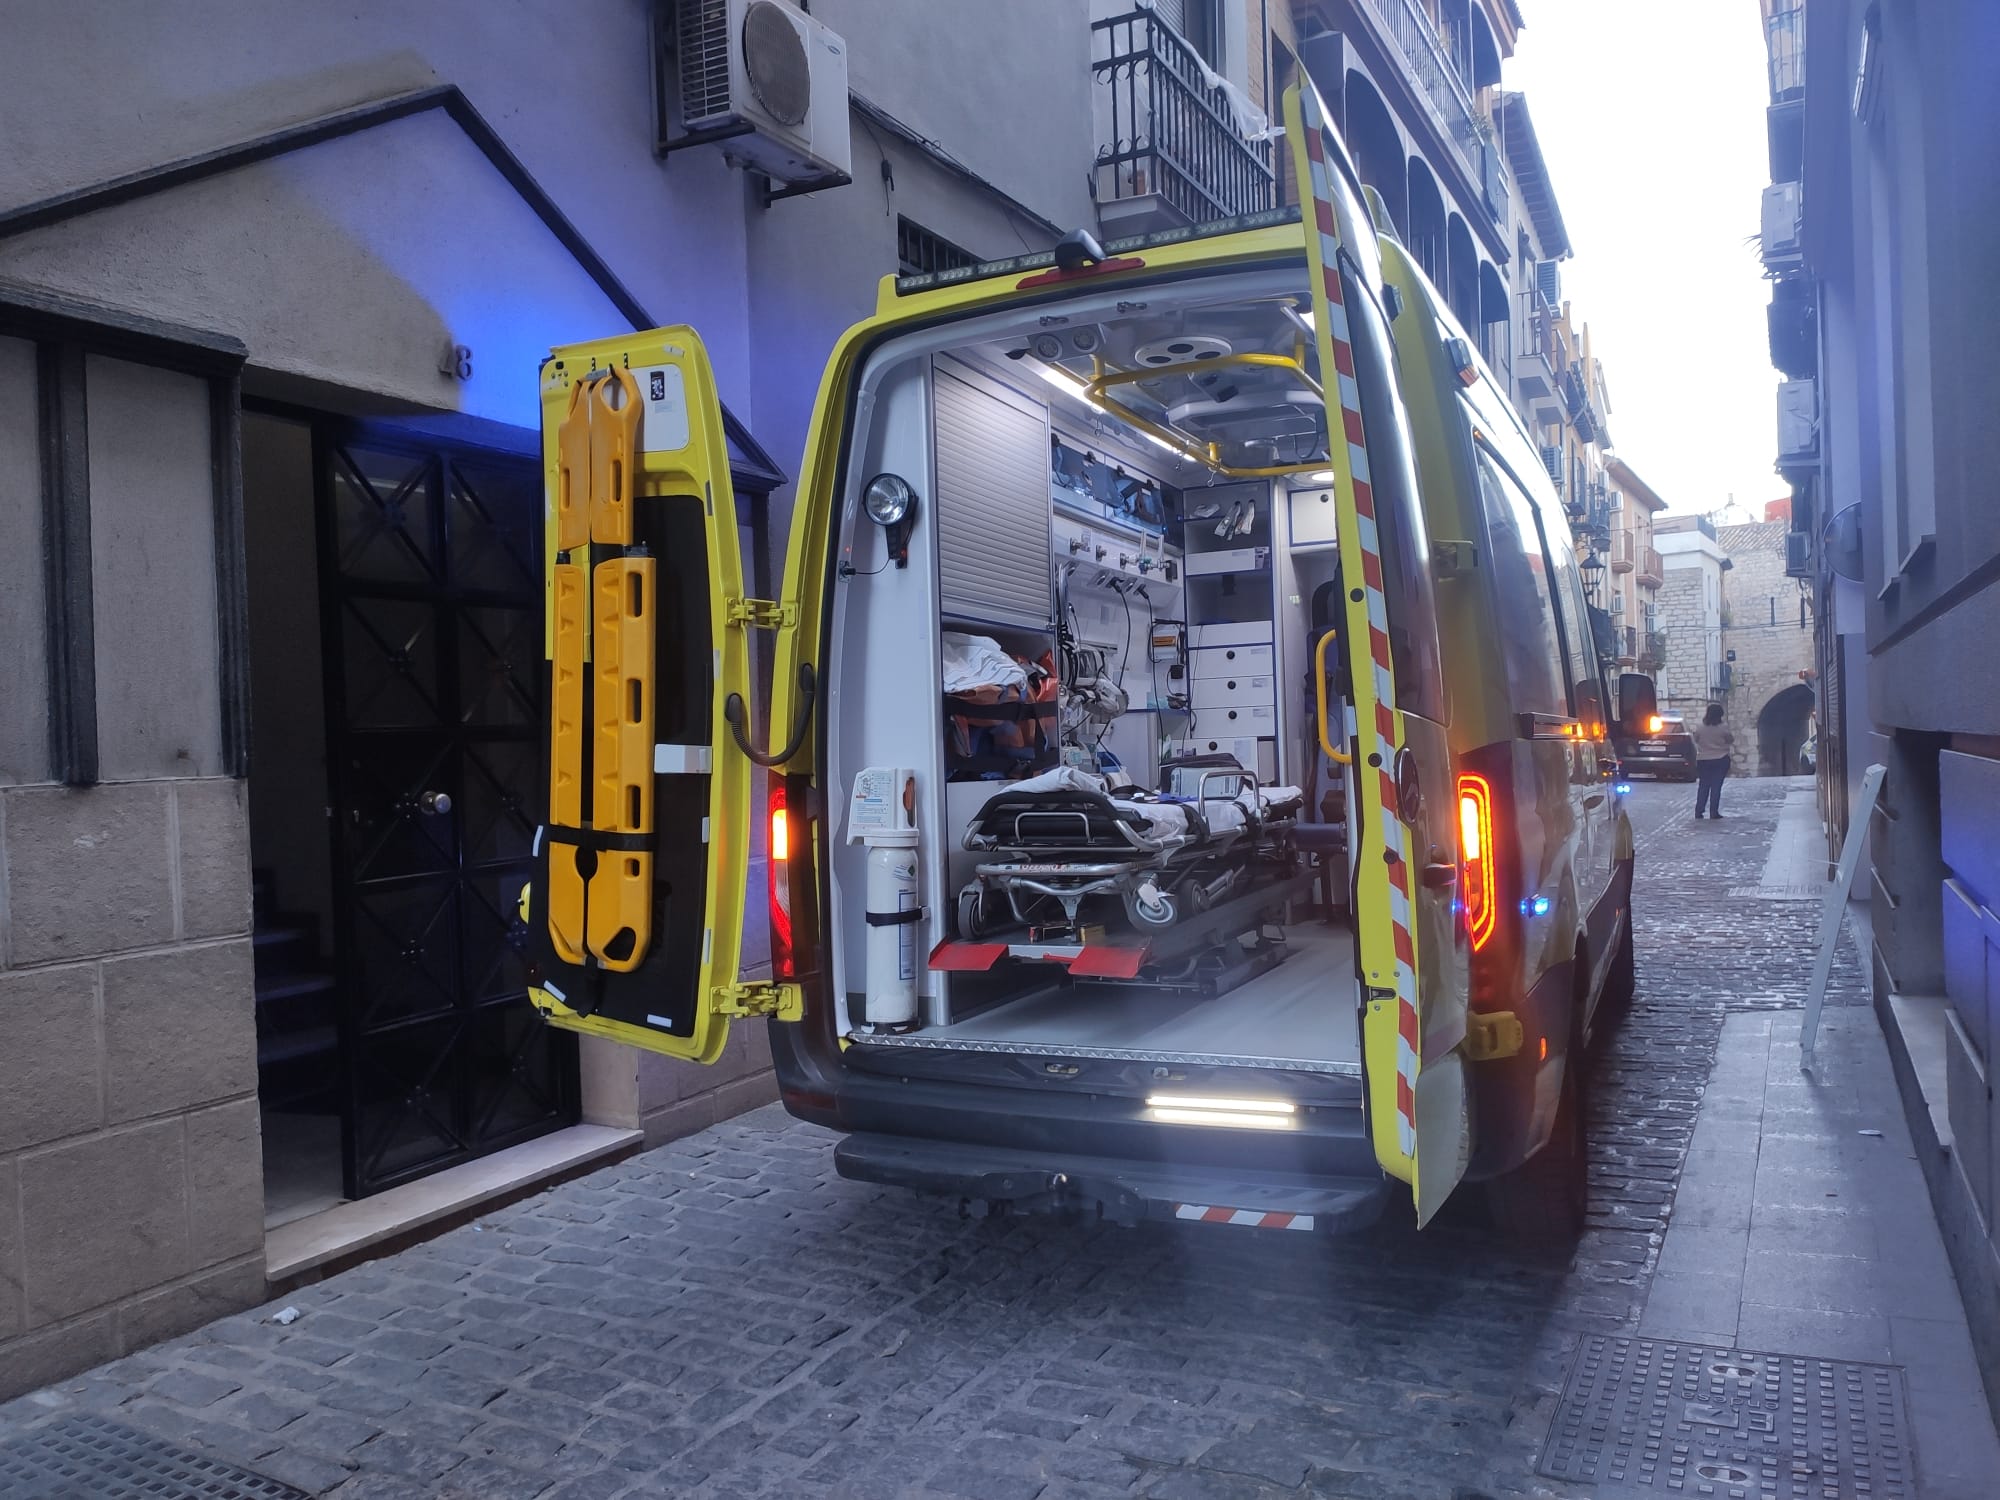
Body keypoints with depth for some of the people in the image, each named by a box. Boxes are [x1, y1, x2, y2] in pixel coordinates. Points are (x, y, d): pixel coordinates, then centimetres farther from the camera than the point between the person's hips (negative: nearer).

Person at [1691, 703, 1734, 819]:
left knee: (1703, 786, 10)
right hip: (1720, 761, -2)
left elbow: (1696, 740, 8)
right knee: (1716, 787, 2)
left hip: (1703, 761, 2)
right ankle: (1714, 812, 1)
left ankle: (1699, 811, 8)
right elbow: (1731, 740, 4)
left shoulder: (1699, 728, -8)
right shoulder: (1722, 729, -11)